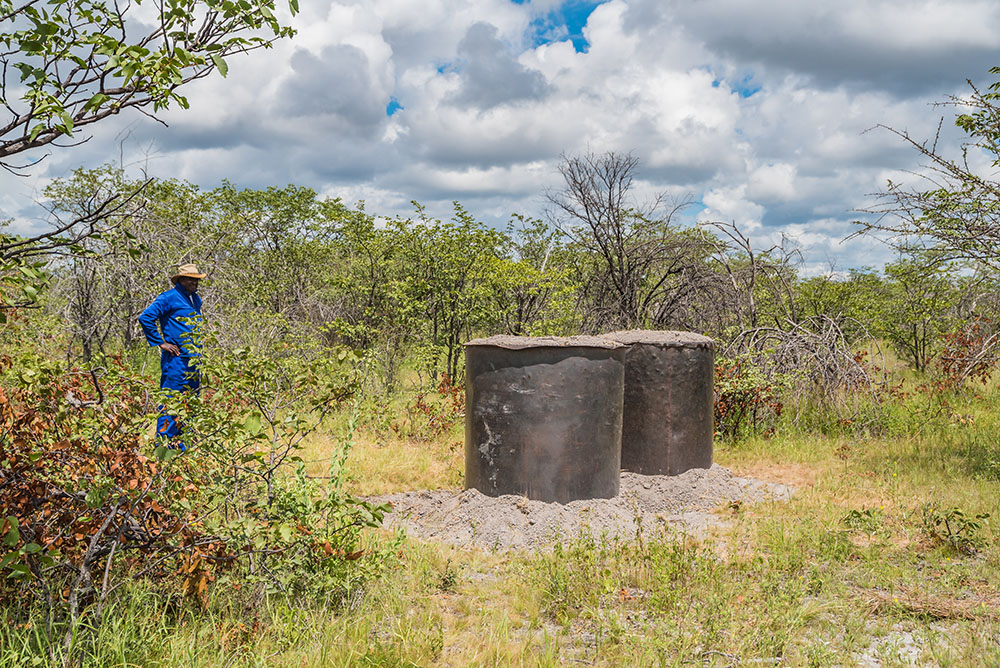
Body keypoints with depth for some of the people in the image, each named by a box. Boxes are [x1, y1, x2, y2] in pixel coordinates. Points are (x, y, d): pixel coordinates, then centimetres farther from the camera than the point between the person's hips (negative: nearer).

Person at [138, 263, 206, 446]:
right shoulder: (169, 298, -9)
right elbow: (145, 317, -15)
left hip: (194, 359, 8)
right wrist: (160, 343, -14)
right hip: (176, 358, -8)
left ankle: (183, 442, 19)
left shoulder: (196, 299, 16)